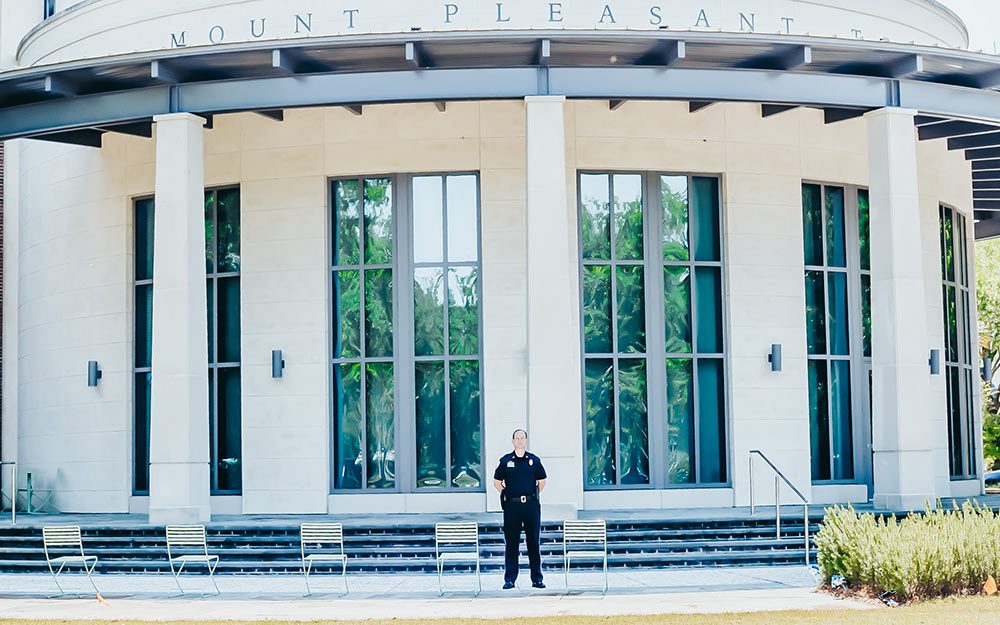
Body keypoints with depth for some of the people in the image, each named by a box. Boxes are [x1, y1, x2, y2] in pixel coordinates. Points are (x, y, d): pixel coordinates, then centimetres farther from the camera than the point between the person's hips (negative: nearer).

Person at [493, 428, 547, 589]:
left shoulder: (534, 460, 6)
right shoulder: (505, 461, 5)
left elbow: (542, 481, 17)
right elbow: (497, 481, 14)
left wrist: (533, 496, 10)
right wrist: (506, 495, 6)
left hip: (531, 505, 0)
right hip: (512, 505, 0)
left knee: (533, 542, 3)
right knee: (511, 543, 1)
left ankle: (537, 579, 8)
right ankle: (509, 579, 5)